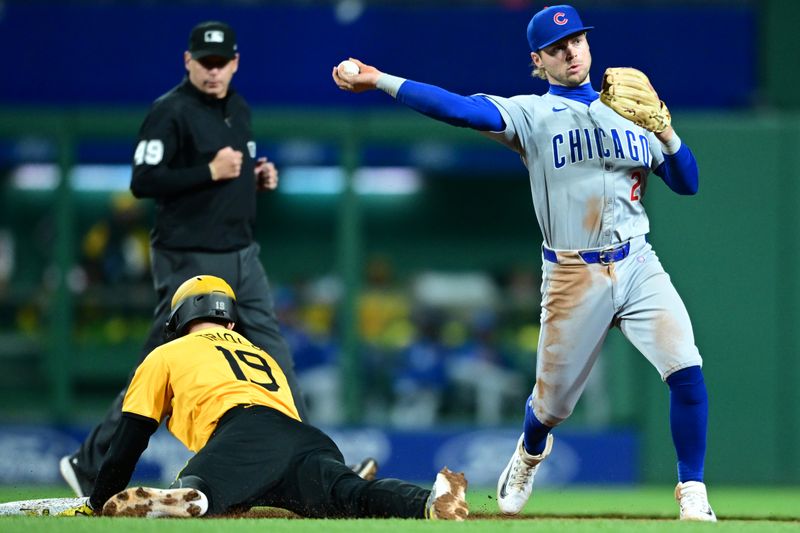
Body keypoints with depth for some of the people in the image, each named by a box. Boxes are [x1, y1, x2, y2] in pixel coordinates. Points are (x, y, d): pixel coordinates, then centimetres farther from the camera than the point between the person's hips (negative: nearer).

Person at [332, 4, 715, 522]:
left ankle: (693, 494, -4)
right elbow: (460, 108, -13)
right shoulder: (532, 114, 2)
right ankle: (530, 454, 45)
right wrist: (379, 80, -22)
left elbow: (687, 183, 11)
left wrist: (666, 134, -8)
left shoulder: (631, 111, 12)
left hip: (638, 265, 2)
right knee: (553, 402, 8)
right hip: (574, 278, -2)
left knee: (687, 372, -17)